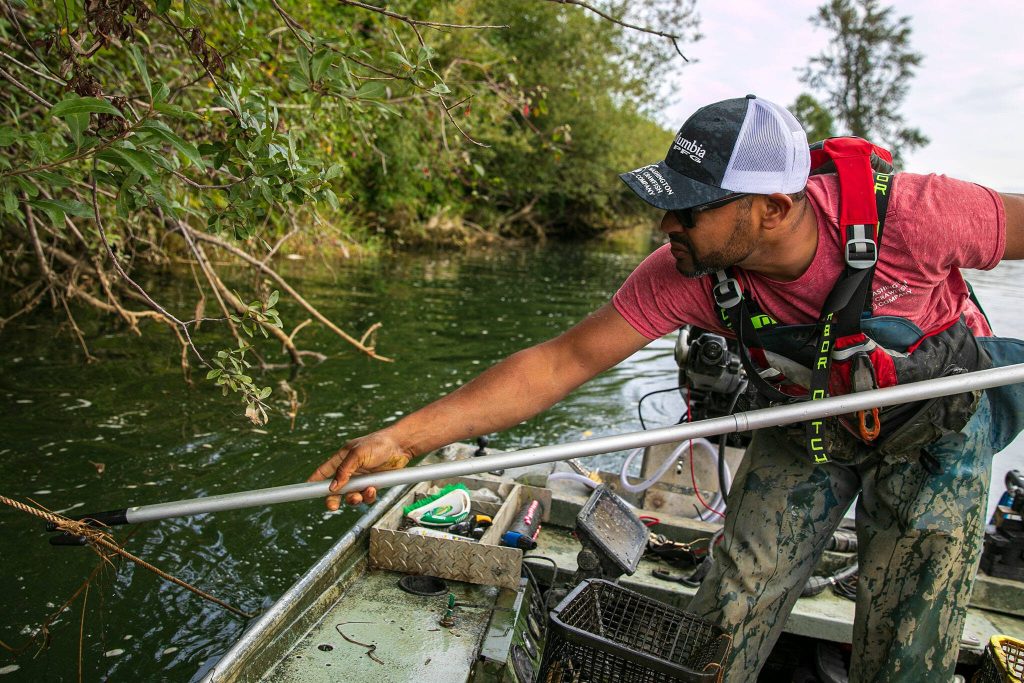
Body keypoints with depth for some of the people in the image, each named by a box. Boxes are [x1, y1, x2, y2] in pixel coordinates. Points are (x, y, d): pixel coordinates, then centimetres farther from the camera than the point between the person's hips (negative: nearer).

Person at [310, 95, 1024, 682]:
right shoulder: (688, 274, -28)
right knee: (732, 608, 0)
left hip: (933, 425, -1)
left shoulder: (908, 215, -36)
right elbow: (561, 360, -28)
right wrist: (403, 437, -32)